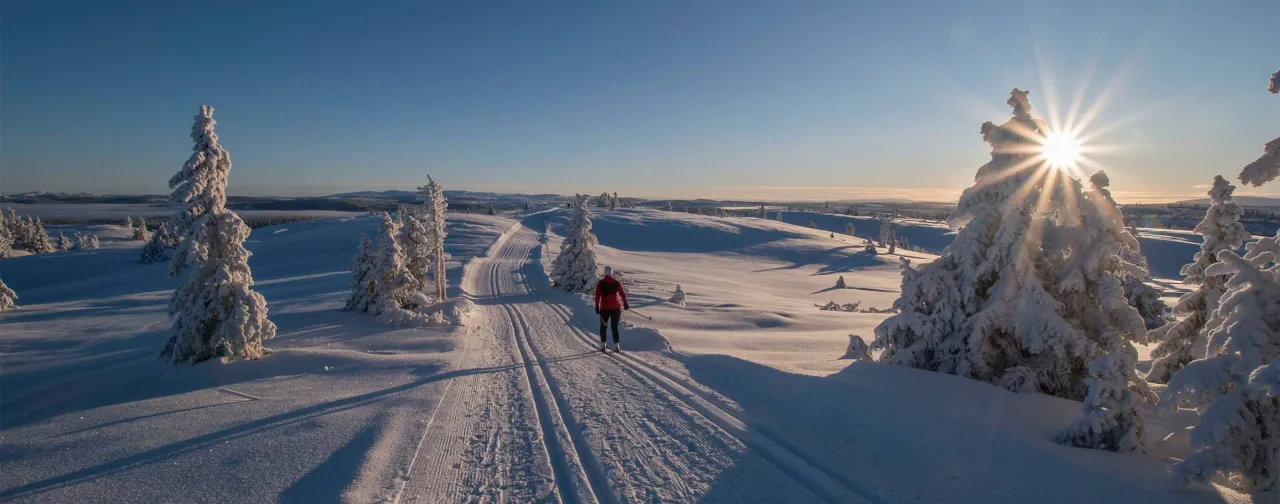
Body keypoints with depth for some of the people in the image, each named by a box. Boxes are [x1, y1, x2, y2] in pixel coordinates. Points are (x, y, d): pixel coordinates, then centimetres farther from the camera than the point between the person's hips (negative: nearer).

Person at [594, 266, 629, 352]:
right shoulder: (617, 282, 0)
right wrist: (625, 304, 13)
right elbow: (622, 294, 2)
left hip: (604, 308, -1)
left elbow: (597, 296, -7)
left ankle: (602, 346, 14)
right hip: (616, 308, 1)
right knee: (614, 327, 7)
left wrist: (597, 307, -3)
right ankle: (616, 346, 0)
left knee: (603, 326, 15)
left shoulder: (600, 283, -4)